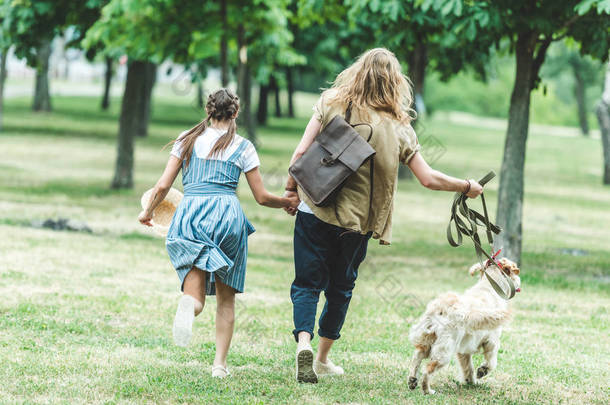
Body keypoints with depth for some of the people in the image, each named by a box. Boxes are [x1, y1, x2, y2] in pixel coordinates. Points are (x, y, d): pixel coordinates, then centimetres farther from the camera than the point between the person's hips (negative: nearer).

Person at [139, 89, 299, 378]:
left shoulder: (187, 141, 12)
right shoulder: (243, 147, 9)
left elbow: (162, 186, 8)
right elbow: (261, 197, 10)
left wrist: (148, 212, 27)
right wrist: (288, 202, 29)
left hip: (190, 213, 0)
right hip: (227, 213, 0)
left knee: (195, 294, -5)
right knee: (226, 298, 15)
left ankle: (189, 305, -44)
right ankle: (220, 363, 8)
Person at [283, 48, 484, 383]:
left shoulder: (331, 103, -4)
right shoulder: (398, 127, -3)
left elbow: (301, 151, -8)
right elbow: (428, 179, -2)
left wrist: (291, 188, 6)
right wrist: (467, 187, 13)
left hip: (315, 209, -1)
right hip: (357, 220, 1)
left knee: (307, 283, 6)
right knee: (340, 287, 18)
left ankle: (304, 342, -19)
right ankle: (322, 359, 25)